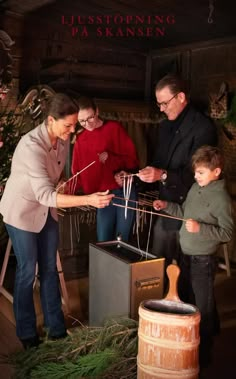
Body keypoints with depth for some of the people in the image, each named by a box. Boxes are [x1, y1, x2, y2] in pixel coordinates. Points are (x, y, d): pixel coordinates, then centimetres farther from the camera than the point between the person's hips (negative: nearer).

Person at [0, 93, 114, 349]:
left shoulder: (63, 139, -9)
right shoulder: (31, 145, -32)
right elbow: (45, 195, -40)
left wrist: (62, 185, -5)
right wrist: (88, 200, -47)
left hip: (46, 210, 6)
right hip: (21, 211, -6)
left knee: (49, 269, 11)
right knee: (27, 272, 2)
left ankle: (56, 328, 23)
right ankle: (26, 334, 20)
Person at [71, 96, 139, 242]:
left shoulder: (115, 128, -3)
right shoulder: (80, 140, 7)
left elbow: (133, 158, -4)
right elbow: (78, 173, 9)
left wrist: (111, 159, -19)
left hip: (125, 192, -3)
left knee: (122, 240, 5)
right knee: (103, 241, 4)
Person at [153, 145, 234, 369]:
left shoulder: (220, 197, -17)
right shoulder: (195, 188, 5)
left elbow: (227, 233, -19)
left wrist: (200, 228, -28)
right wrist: (166, 206, 4)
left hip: (203, 260, -8)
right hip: (187, 255, 8)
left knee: (202, 308, 3)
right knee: (185, 300, 21)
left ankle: (202, 354, 18)